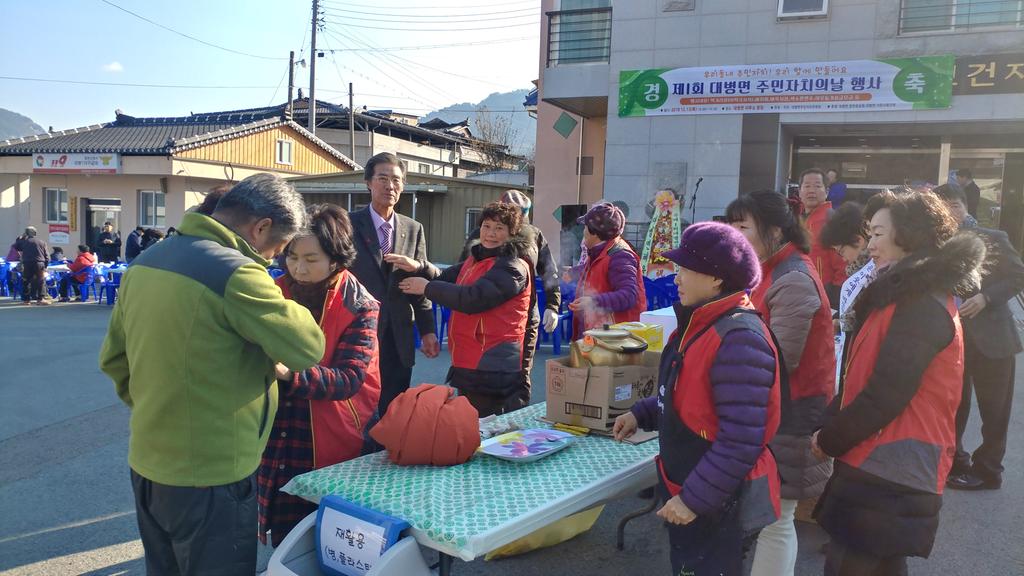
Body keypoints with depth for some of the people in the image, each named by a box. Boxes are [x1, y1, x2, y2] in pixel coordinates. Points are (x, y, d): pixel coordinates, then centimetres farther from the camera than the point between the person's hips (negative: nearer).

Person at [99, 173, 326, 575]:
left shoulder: (145, 261, 5)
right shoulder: (235, 273, -22)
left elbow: (113, 359, 12)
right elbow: (307, 347, -20)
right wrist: (282, 307, -2)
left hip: (147, 465, 8)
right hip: (210, 477, -8)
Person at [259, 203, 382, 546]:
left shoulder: (359, 307, -9)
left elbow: (349, 378, -18)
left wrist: (290, 372, -33)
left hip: (337, 452, -3)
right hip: (279, 447, 3)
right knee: (285, 544, 11)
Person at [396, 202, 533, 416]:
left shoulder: (513, 267, -15)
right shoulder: (476, 258, 15)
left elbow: (473, 298, -24)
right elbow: (446, 278, 12)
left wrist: (427, 287, -14)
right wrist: (420, 267, -8)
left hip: (494, 369, -9)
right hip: (468, 364, 9)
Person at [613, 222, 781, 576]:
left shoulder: (738, 339, -26)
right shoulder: (701, 324, 5)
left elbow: (740, 442, -27)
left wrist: (694, 499, -23)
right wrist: (643, 415, 8)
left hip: (717, 507, -9)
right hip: (686, 492, 9)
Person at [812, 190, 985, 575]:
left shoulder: (922, 304, -18)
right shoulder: (913, 295, 15)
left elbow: (885, 395, -23)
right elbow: (864, 381, 17)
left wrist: (828, 440, -10)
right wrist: (829, 426, 7)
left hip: (891, 474, -10)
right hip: (889, 469, 10)